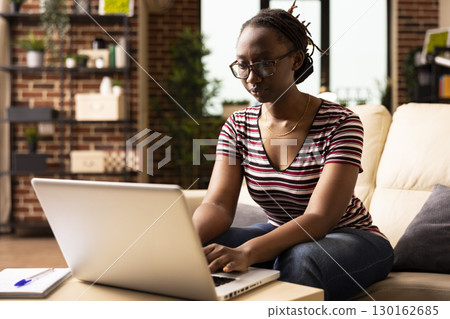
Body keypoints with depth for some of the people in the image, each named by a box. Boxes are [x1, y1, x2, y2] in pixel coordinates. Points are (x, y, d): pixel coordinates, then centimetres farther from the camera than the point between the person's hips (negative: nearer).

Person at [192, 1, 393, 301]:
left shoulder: (339, 124, -20)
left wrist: (246, 252, -47)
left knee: (300, 258, -38)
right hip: (280, 234, 4)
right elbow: (218, 204, -14)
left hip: (349, 236, -4)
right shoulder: (238, 126, -4)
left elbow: (319, 217, -30)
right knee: (206, 250, -23)